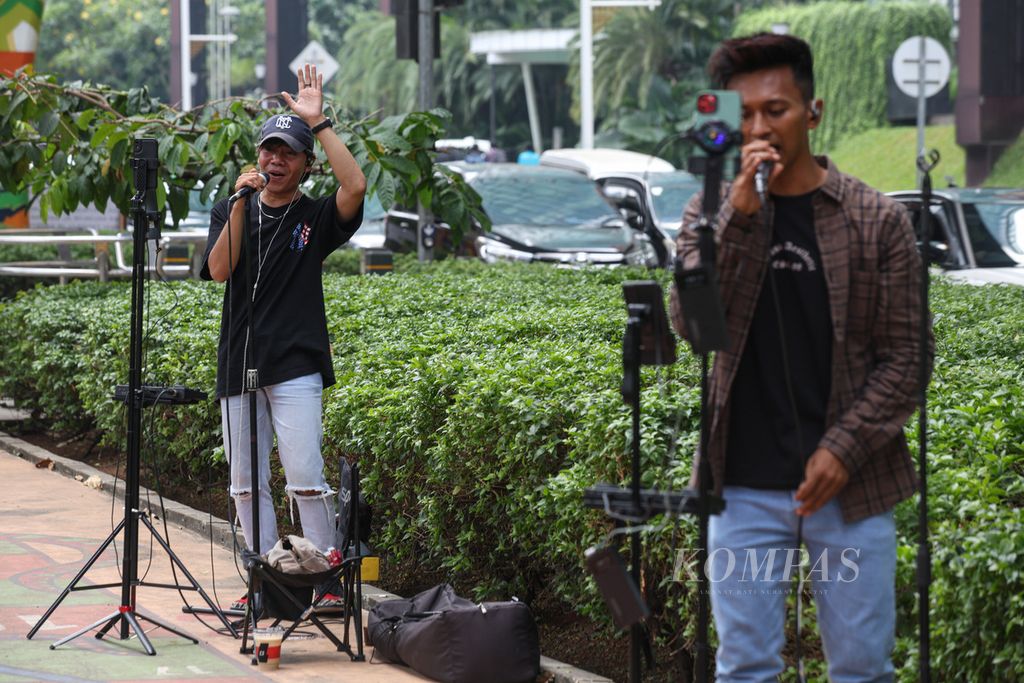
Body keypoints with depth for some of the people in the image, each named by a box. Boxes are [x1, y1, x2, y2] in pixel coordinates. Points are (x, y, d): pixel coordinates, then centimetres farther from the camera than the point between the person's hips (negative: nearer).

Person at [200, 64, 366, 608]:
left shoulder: (316, 218, 4)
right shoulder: (230, 212, 13)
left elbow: (355, 187, -17)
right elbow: (218, 269, -4)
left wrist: (318, 121, -14)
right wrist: (241, 204, -12)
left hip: (295, 365, -4)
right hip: (238, 367, 4)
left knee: (304, 477, -13)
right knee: (246, 482, 6)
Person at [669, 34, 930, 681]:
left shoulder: (878, 219, -1)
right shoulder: (711, 213, 5)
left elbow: (904, 355, -1)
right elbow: (692, 323, -10)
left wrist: (844, 449, -11)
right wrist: (740, 214, -18)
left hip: (849, 485, -1)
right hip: (744, 487, 1)